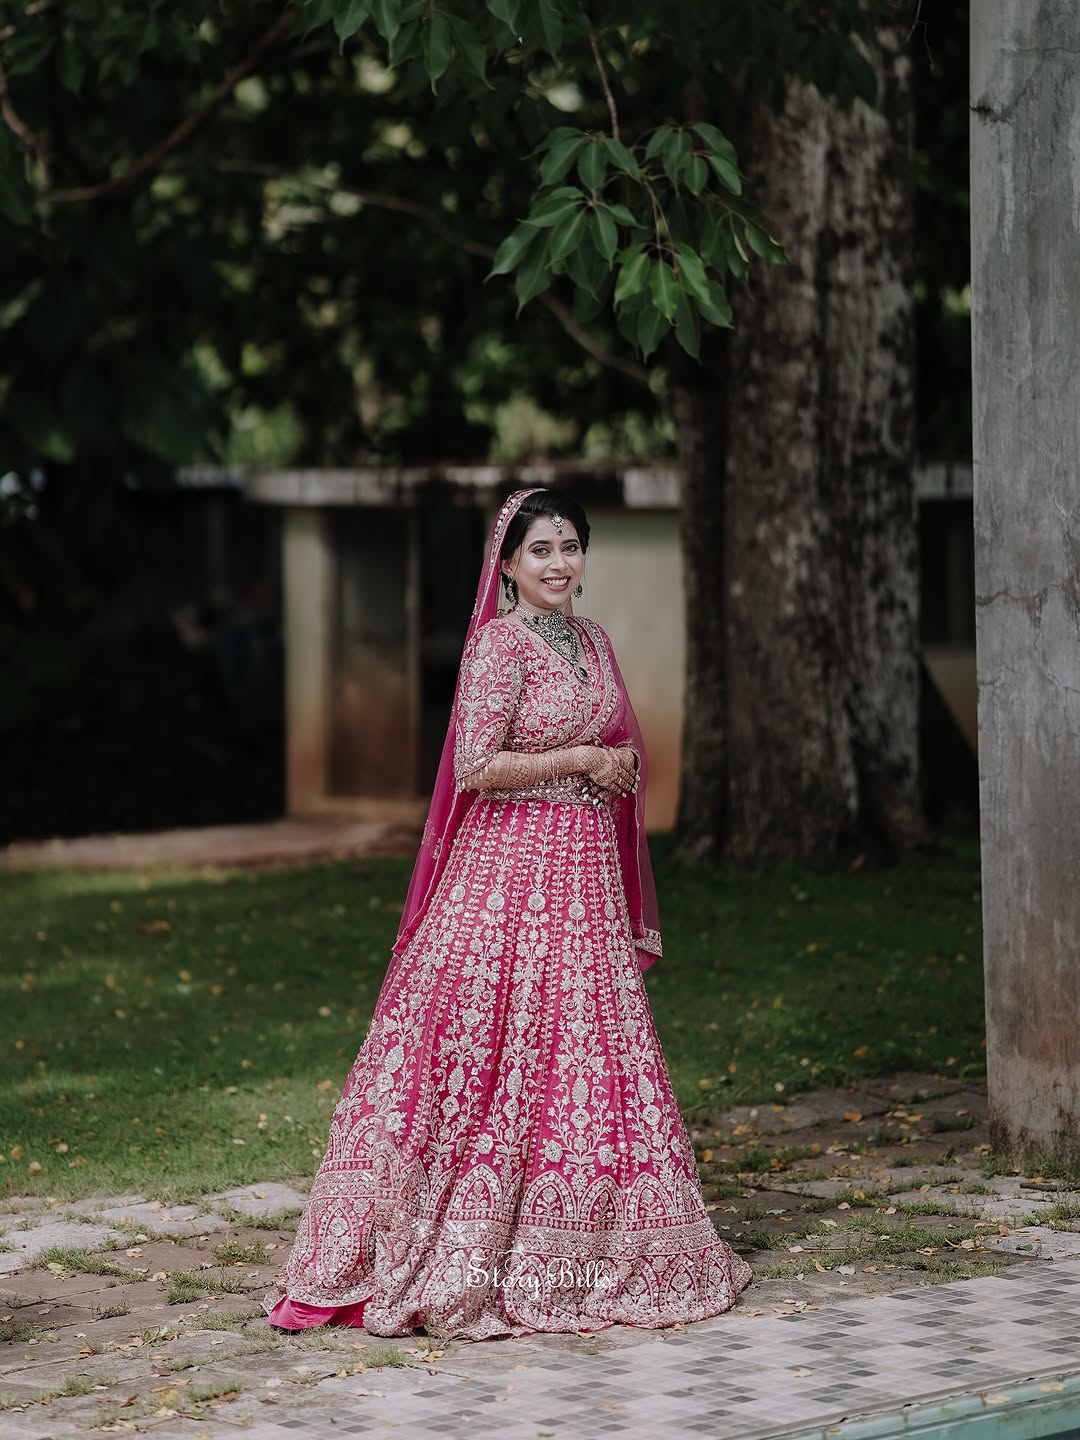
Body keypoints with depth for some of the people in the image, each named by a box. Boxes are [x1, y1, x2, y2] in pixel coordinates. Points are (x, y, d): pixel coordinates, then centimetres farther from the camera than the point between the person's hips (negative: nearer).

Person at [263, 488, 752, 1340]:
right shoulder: (500, 644, -10)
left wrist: (621, 765, 2)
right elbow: (478, 768, -19)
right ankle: (468, 1258, -2)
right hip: (512, 865, -8)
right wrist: (581, 760, -11)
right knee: (503, 1055, -7)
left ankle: (573, 1252, 15)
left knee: (588, 1057, 8)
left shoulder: (592, 642, 13)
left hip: (588, 872, 8)